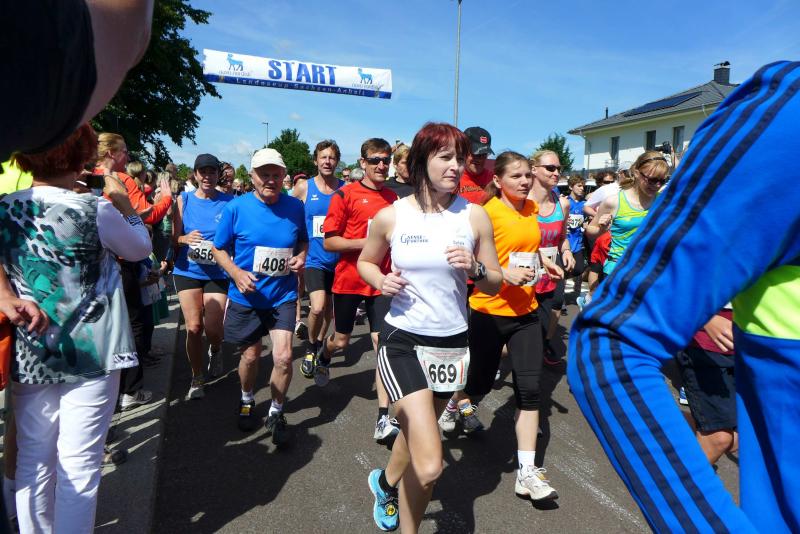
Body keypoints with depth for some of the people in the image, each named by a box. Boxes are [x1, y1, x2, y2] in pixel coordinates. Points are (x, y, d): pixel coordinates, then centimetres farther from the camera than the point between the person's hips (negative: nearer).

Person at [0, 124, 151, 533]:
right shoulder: (95, 211, -14)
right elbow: (140, 249, 3)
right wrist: (124, 204, 12)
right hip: (90, 353, -5)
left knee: (33, 459, 17)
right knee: (78, 464, 5)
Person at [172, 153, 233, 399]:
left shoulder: (229, 202, -2)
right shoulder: (184, 200, 2)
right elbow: (174, 238, 2)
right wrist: (186, 239, -19)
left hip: (218, 273, -1)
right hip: (187, 271, 1)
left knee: (213, 328, -4)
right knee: (193, 327, -2)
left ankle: (215, 351, 34)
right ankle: (197, 378, 18)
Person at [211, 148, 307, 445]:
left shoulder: (295, 206, -4)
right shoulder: (236, 208, -10)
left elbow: (303, 241, 12)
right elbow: (219, 248, -1)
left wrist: (301, 257, -9)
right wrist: (236, 273, -18)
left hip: (282, 295, 1)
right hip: (245, 296, 0)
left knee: (283, 357, -10)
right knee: (250, 356, 16)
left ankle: (276, 414, 17)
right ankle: (247, 401, 47)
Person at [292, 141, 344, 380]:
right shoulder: (304, 187, -1)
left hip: (337, 258, 2)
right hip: (314, 258, -2)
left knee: (329, 308, 14)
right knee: (318, 307, -18)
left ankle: (319, 345, 39)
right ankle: (310, 347, 10)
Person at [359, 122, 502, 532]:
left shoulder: (475, 216, -2)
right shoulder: (390, 216, -6)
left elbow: (494, 285, 4)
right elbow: (365, 262, 11)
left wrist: (475, 269, -17)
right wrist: (381, 281, -10)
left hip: (452, 342, 3)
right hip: (402, 340, -3)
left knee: (415, 432, 23)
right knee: (429, 466, -15)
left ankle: (386, 482, 57)